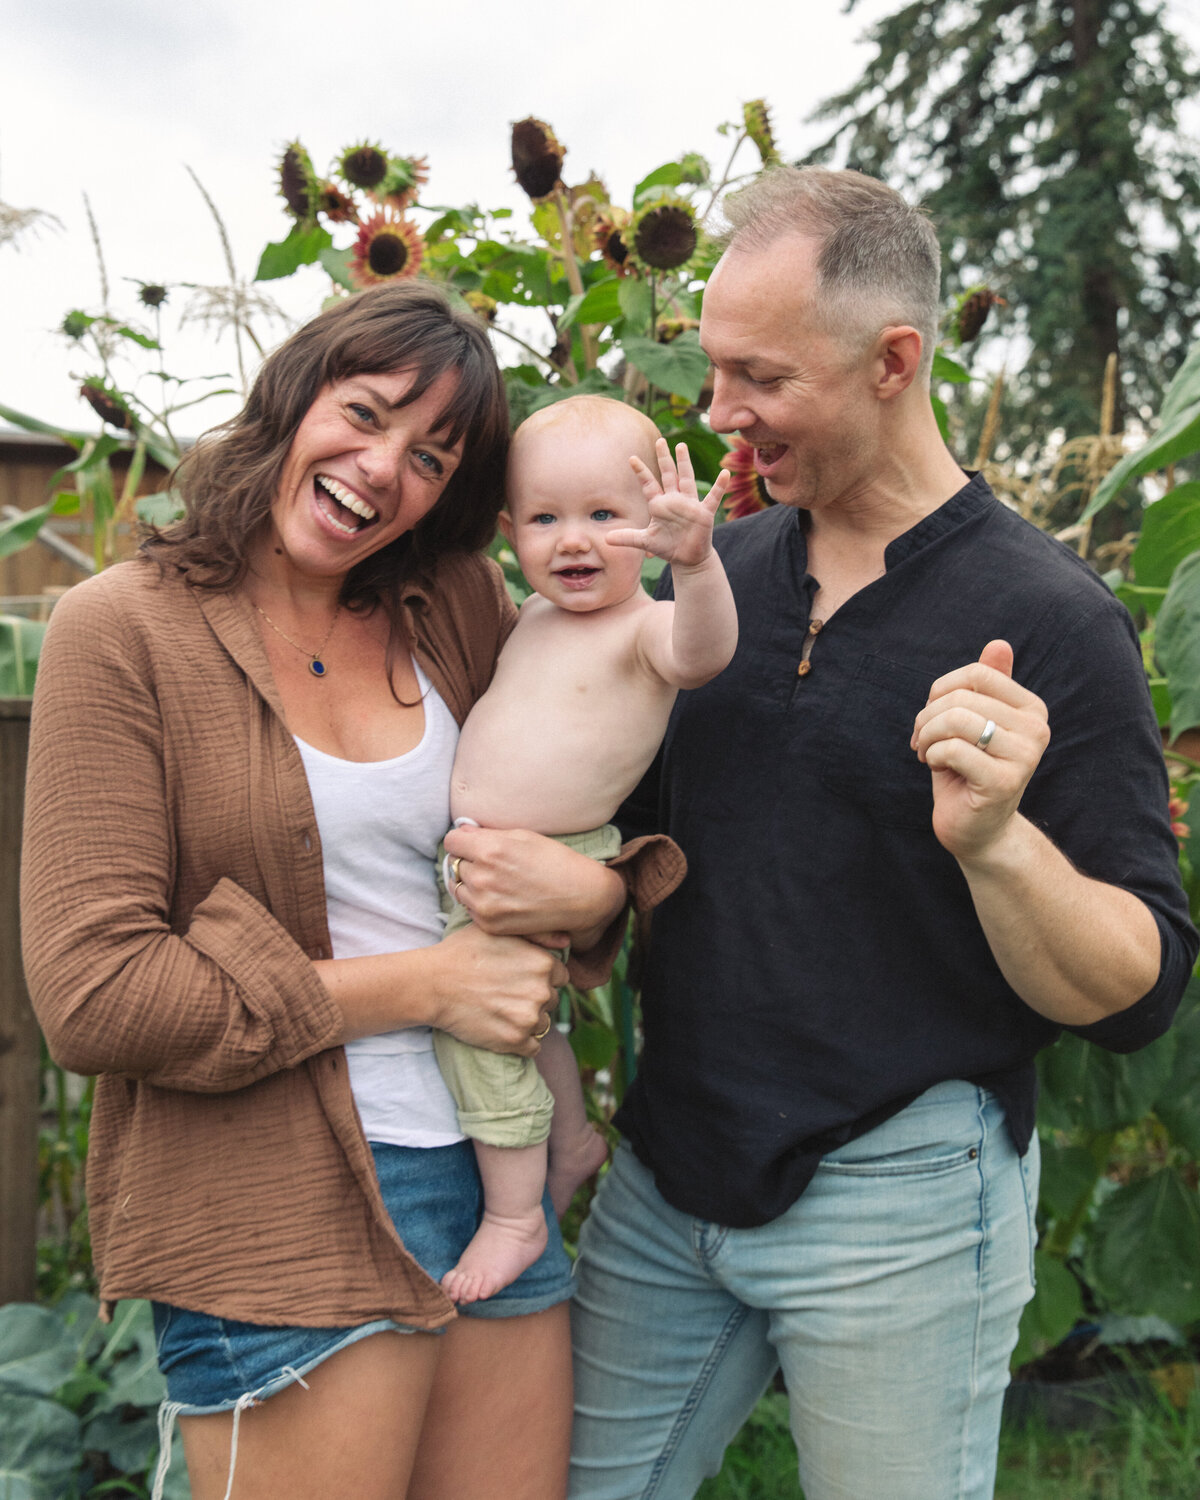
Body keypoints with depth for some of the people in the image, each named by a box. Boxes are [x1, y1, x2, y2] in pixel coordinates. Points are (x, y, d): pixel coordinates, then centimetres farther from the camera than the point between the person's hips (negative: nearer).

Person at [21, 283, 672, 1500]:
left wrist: (596, 889, -12)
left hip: (497, 1174, 5)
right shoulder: (127, 631, -8)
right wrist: (425, 984, -13)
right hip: (276, 1224, -5)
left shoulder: (457, 608, 5)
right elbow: (90, 995, -14)